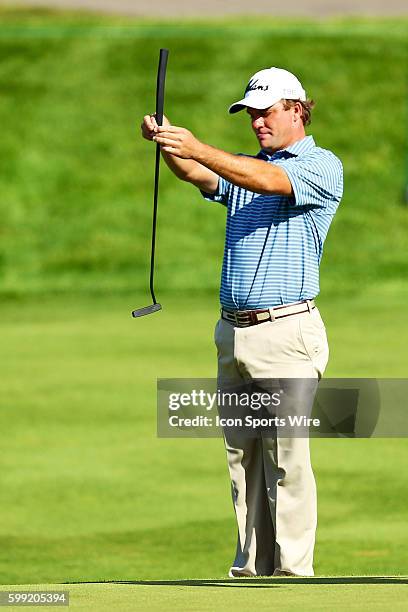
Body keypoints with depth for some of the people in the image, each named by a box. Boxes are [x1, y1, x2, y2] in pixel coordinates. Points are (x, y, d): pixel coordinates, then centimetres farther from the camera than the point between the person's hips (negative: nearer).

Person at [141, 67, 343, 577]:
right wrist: (170, 147, -25)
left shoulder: (322, 166, -1)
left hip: (287, 330, -7)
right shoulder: (242, 168, 19)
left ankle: (293, 570, -7)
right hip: (233, 333, 7)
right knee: (242, 457, 7)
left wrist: (196, 147, -32)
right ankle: (251, 568, 10)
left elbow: (270, 181, -20)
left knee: (286, 455, -9)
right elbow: (198, 174, -1)